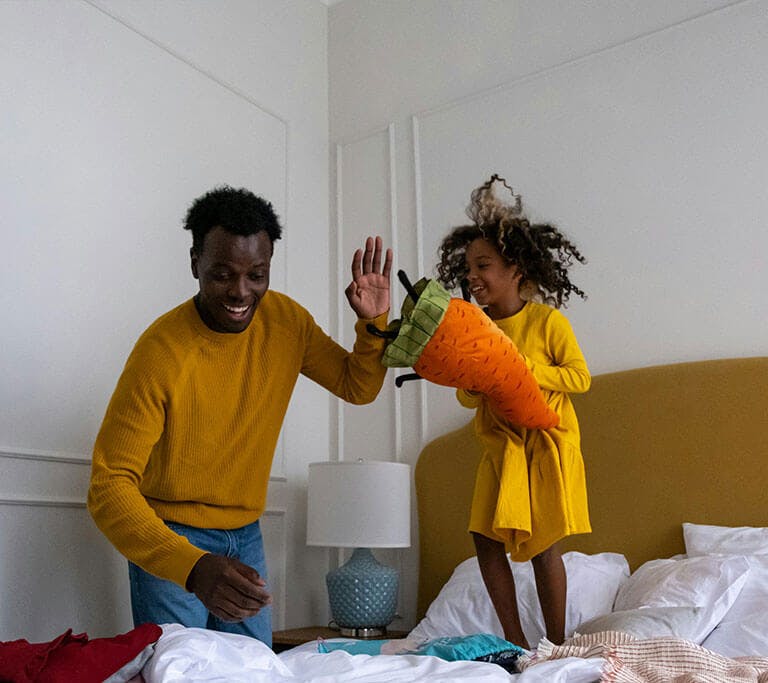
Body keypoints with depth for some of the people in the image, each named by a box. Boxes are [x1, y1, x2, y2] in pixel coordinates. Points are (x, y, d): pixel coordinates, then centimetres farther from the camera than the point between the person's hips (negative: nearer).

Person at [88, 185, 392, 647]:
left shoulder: (287, 320, -8)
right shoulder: (161, 352, -25)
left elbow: (357, 387, 5)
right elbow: (110, 485, -26)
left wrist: (373, 324, -16)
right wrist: (191, 566, -42)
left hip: (246, 535, 5)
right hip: (170, 539, -5)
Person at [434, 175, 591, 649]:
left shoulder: (548, 320, -10)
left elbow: (580, 377, -10)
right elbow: (467, 396, 9)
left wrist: (525, 368, -21)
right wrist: (475, 389, -15)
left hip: (546, 445, -5)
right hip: (499, 446, 5)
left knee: (543, 545, -2)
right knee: (487, 539, 2)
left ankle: (557, 645, 16)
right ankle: (515, 640, 17)